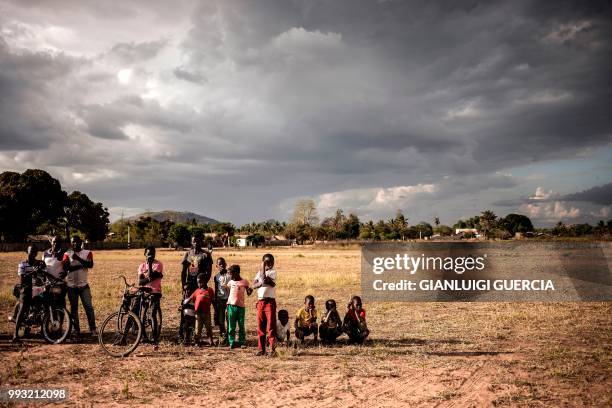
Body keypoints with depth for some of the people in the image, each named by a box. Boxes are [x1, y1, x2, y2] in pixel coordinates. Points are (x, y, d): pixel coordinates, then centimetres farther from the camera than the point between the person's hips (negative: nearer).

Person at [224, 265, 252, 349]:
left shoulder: (244, 282, -3)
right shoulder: (230, 282, 6)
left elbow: (248, 293, 0)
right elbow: (228, 293, 13)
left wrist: (250, 291, -24)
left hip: (241, 306, -2)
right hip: (231, 306, 2)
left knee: (241, 325, 5)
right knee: (231, 326, 3)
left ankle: (242, 342, 13)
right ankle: (231, 342, 9)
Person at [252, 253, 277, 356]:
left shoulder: (272, 272, -4)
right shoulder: (259, 272, 13)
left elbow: (264, 278, -21)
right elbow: (254, 285, 3)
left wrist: (263, 268, -12)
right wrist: (261, 283, -15)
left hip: (270, 301, -5)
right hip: (260, 302, 6)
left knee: (271, 326, -6)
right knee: (260, 326, 8)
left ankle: (272, 349, -5)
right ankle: (261, 349, 14)